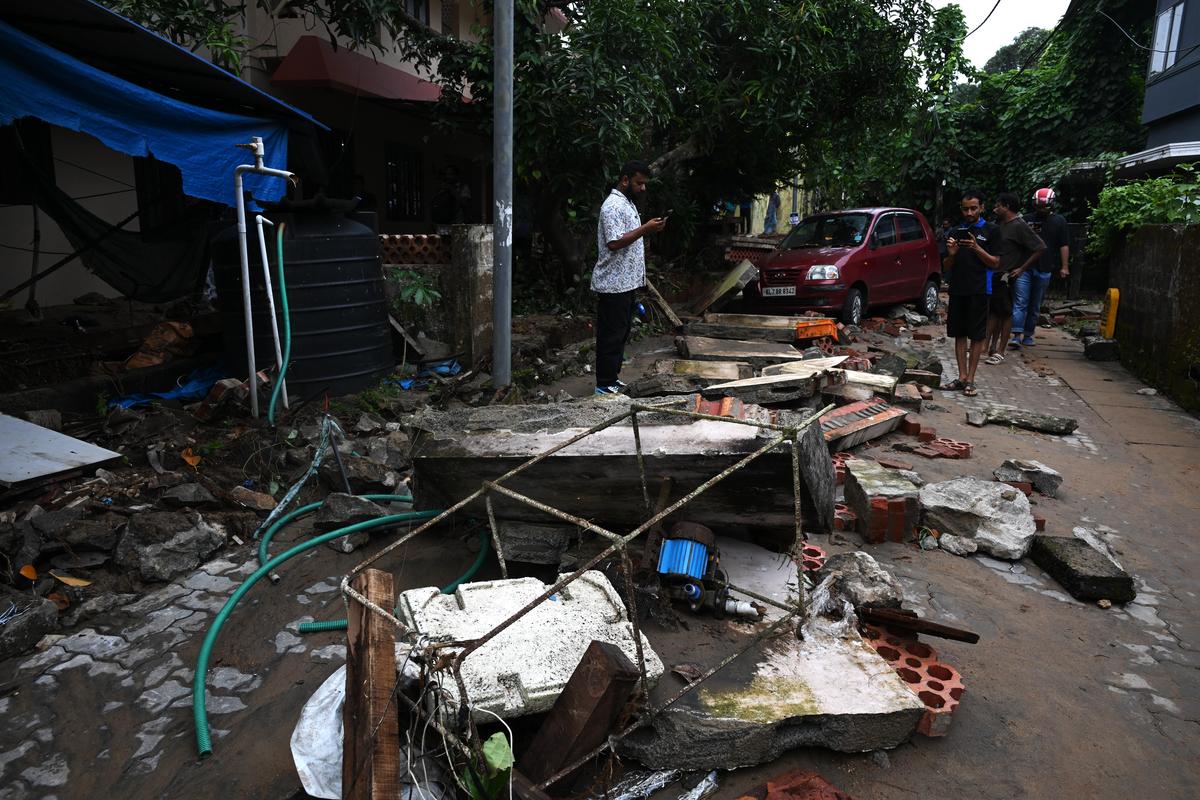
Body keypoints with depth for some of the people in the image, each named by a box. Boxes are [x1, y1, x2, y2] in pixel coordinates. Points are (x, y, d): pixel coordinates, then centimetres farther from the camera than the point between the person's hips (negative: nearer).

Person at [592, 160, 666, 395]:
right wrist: (645, 229, -26)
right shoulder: (613, 206, -17)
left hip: (626, 282, 10)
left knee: (621, 332, 15)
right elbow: (614, 243, -25)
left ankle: (612, 378, 24)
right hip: (614, 284, -10)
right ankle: (605, 384, 3)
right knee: (611, 335, -4)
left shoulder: (628, 203, 16)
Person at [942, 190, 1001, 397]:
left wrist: (977, 249, -18)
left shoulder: (991, 231, 1)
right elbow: (946, 267, 11)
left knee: (977, 335, 0)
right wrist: (951, 254, -10)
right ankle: (962, 376, 12)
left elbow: (995, 263, -3)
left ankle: (970, 379, 4)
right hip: (957, 289, 4)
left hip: (979, 290, -4)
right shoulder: (955, 232, 11)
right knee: (959, 334, 6)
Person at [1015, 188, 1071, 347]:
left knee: (1035, 306, 8)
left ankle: (1028, 335, 16)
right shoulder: (1027, 220, 8)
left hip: (1044, 270, 1)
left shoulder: (1059, 221, 7)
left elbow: (1064, 245, 4)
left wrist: (1064, 266, -3)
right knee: (1020, 302, -9)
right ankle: (1017, 336, -13)